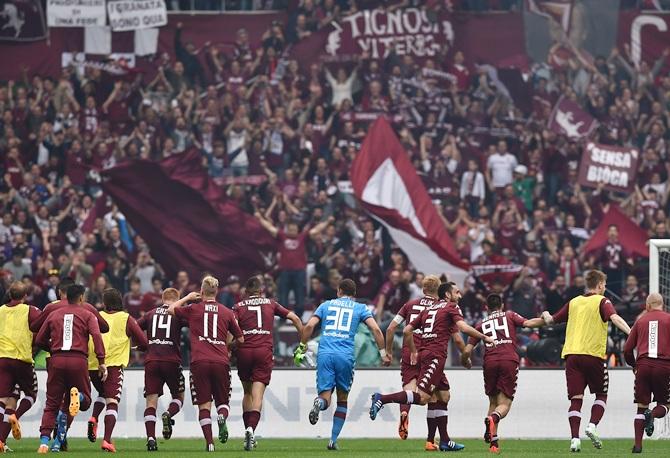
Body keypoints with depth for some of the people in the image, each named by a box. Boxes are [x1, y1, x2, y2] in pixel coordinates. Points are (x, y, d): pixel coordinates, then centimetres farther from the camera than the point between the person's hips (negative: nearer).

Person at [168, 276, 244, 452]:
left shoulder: (193, 309, 6)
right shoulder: (227, 312, 10)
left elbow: (171, 309, 23)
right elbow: (240, 339, 17)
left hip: (199, 362, -1)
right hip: (221, 362, 1)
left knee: (204, 405, 2)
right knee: (222, 402, 11)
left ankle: (209, 442, -10)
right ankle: (222, 417, -23)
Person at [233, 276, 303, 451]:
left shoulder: (238, 307, 10)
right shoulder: (270, 304, 15)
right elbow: (294, 318, 13)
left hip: (244, 351, 1)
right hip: (264, 351, -1)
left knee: (247, 392, 18)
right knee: (258, 394, -6)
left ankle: (248, 429, 14)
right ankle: (251, 429, -26)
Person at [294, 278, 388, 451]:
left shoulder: (327, 305, 18)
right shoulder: (360, 308, 14)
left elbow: (309, 326, 6)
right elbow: (375, 329, 1)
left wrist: (301, 348, 15)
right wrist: (383, 353, 6)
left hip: (324, 354, 0)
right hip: (346, 356, 0)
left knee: (325, 398, -1)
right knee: (342, 399, 15)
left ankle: (319, 403, -39)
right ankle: (333, 440, 10)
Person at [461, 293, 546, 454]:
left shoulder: (481, 324, 20)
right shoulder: (510, 316, 17)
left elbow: (467, 351, 15)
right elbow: (528, 323, -2)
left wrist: (465, 362, 35)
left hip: (490, 362, 2)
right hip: (509, 361, -2)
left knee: (493, 402, 15)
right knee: (504, 403, 0)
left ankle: (493, 443, 3)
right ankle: (493, 417, -36)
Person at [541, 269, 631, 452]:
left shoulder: (573, 303, 16)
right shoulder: (601, 302, 3)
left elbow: (551, 321, 23)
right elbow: (614, 317, -17)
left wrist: (545, 315, 46)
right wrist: (630, 333, -28)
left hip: (572, 355, 3)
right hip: (594, 354, -3)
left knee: (576, 399, 0)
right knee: (601, 394, 14)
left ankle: (575, 438, -12)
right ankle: (592, 426, -8)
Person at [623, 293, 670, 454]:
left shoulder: (641, 321, 13)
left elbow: (627, 350, 12)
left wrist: (634, 365, 29)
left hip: (643, 365, 2)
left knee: (641, 407, 10)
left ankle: (638, 445, 1)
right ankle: (653, 415, -22)